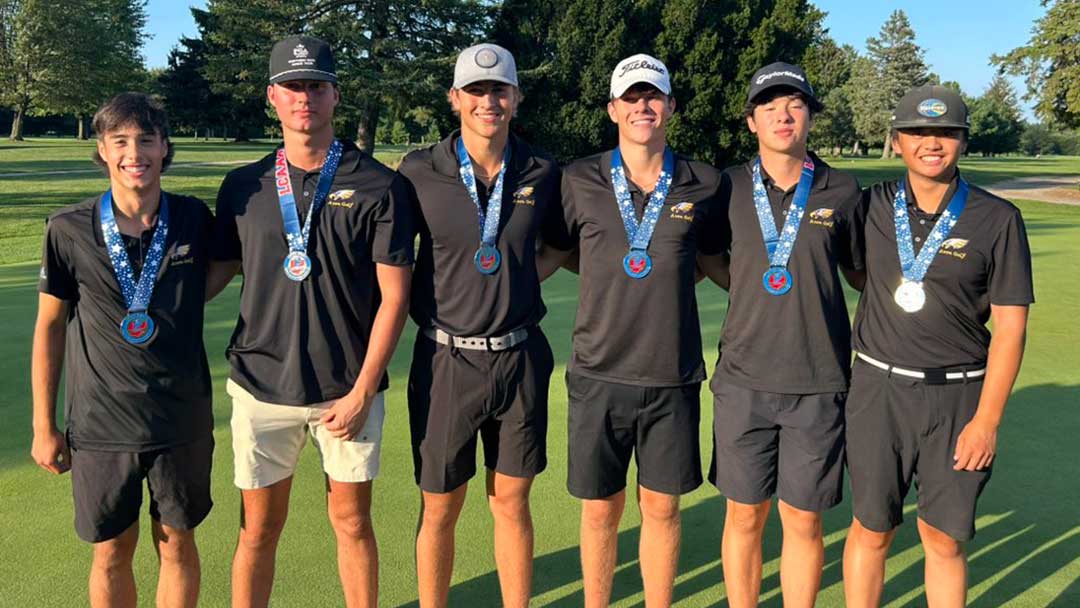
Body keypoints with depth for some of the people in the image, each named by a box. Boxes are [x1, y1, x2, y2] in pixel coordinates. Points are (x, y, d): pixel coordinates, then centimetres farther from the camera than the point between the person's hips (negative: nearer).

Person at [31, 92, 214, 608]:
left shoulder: (194, 220, -6)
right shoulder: (69, 229, -7)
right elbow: (50, 325, 1)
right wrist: (43, 425, 2)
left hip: (182, 419, 1)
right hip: (100, 423, 0)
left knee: (177, 545, 13)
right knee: (111, 554, 13)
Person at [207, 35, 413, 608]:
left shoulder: (378, 185, -4)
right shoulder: (244, 186, 5)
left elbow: (394, 294, -5)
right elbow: (221, 267, 13)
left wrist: (362, 391, -9)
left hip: (349, 388, -1)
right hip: (261, 384, 2)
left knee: (352, 521, 11)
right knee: (259, 528, 10)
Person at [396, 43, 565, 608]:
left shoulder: (541, 173, 1)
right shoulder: (420, 172, -5)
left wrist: (519, 281, 5)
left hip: (519, 356, 2)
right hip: (446, 358, -1)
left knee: (511, 502, 12)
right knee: (439, 508, 9)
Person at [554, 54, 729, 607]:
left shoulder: (704, 185, 1)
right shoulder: (580, 181, -2)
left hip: (673, 376, 1)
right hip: (598, 374, 0)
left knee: (661, 508, 13)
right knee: (599, 510, 11)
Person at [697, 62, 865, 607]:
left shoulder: (842, 192, 1)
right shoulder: (727, 189, 2)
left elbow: (863, 274, 12)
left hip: (819, 384, 0)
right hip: (743, 380, 1)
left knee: (803, 521, 10)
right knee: (744, 517, 11)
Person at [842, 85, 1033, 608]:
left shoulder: (997, 220, -6)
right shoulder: (872, 206, 0)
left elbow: (1010, 327, -6)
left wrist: (987, 420, -9)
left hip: (958, 394, -1)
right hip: (879, 388, 1)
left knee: (944, 538, 8)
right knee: (872, 529, 10)